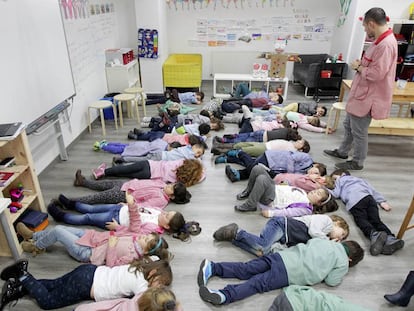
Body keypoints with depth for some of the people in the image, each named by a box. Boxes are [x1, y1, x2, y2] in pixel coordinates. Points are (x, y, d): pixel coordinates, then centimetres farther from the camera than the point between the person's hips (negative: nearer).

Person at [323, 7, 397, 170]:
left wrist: (358, 67, -13)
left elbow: (376, 73, -27)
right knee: (349, 125, 22)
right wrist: (361, 64, 1)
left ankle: (357, 162, 20)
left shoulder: (386, 44, -23)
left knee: (359, 131, 3)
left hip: (367, 97, -10)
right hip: (362, 93, 10)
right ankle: (342, 151, 39)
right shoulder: (380, 41, 10)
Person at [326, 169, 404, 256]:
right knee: (375, 220, -9)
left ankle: (374, 234, -47)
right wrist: (382, 201, 25)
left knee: (361, 220, -17)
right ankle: (390, 238, -34)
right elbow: (371, 189, 33)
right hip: (369, 198, 5)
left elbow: (336, 194, 21)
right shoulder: (359, 179, 45)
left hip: (354, 201, -5)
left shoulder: (340, 179, 31)